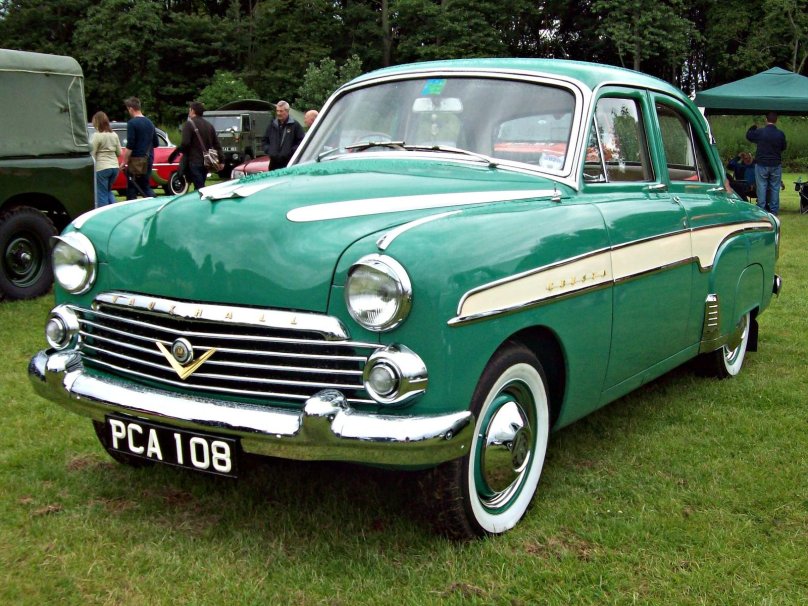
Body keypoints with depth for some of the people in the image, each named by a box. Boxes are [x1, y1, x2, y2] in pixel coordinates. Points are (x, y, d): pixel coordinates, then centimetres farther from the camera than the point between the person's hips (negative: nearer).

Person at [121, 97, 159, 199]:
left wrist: (124, 162, -12)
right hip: (148, 160, 7)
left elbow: (130, 146, -17)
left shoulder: (132, 123, -11)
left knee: (132, 188, 0)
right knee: (146, 186, 13)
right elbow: (156, 143, 16)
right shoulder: (149, 122, 10)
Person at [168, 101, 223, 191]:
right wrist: (221, 161, 16)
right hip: (205, 162, 7)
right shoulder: (209, 125, 15)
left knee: (199, 188, -11)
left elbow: (185, 143, -18)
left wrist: (175, 153, -6)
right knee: (201, 187, 16)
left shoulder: (189, 124, -7)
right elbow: (217, 144, 14)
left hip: (194, 162, -7)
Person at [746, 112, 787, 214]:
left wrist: (753, 127, 27)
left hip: (761, 165, -2)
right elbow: (783, 148, 9)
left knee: (761, 187, 3)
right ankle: (774, 210, 9)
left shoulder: (759, 132, -11)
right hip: (776, 165, 2)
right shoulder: (781, 134, -5)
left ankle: (761, 209, 2)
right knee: (775, 188, 8)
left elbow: (748, 135, 10)